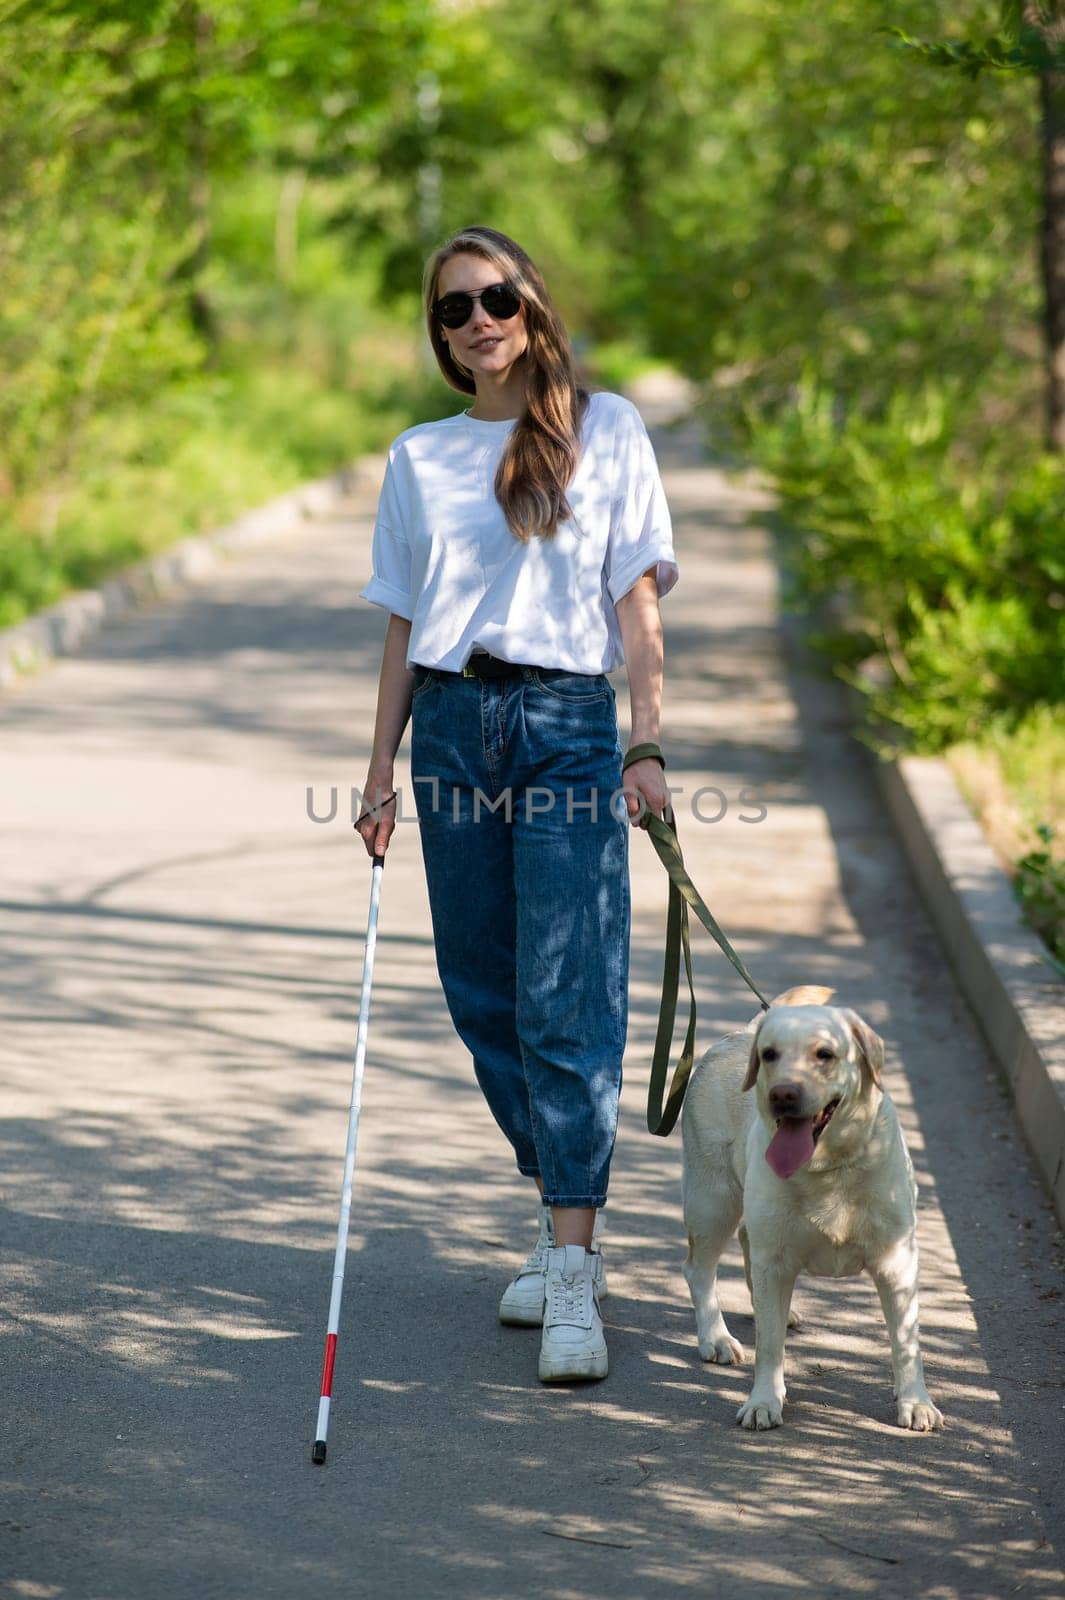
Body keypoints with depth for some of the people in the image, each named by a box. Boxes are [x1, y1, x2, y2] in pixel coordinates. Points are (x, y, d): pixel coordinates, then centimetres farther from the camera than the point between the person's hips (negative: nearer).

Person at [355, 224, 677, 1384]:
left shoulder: (606, 428, 5)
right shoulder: (419, 458, 12)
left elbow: (638, 596, 1)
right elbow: (403, 627, 14)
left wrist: (647, 746, -7)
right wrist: (381, 769, 8)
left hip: (569, 723, -3)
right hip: (453, 724, 4)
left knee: (566, 1002, -11)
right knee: (483, 996, 5)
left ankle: (572, 1280, -13)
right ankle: (563, 1218, 21)